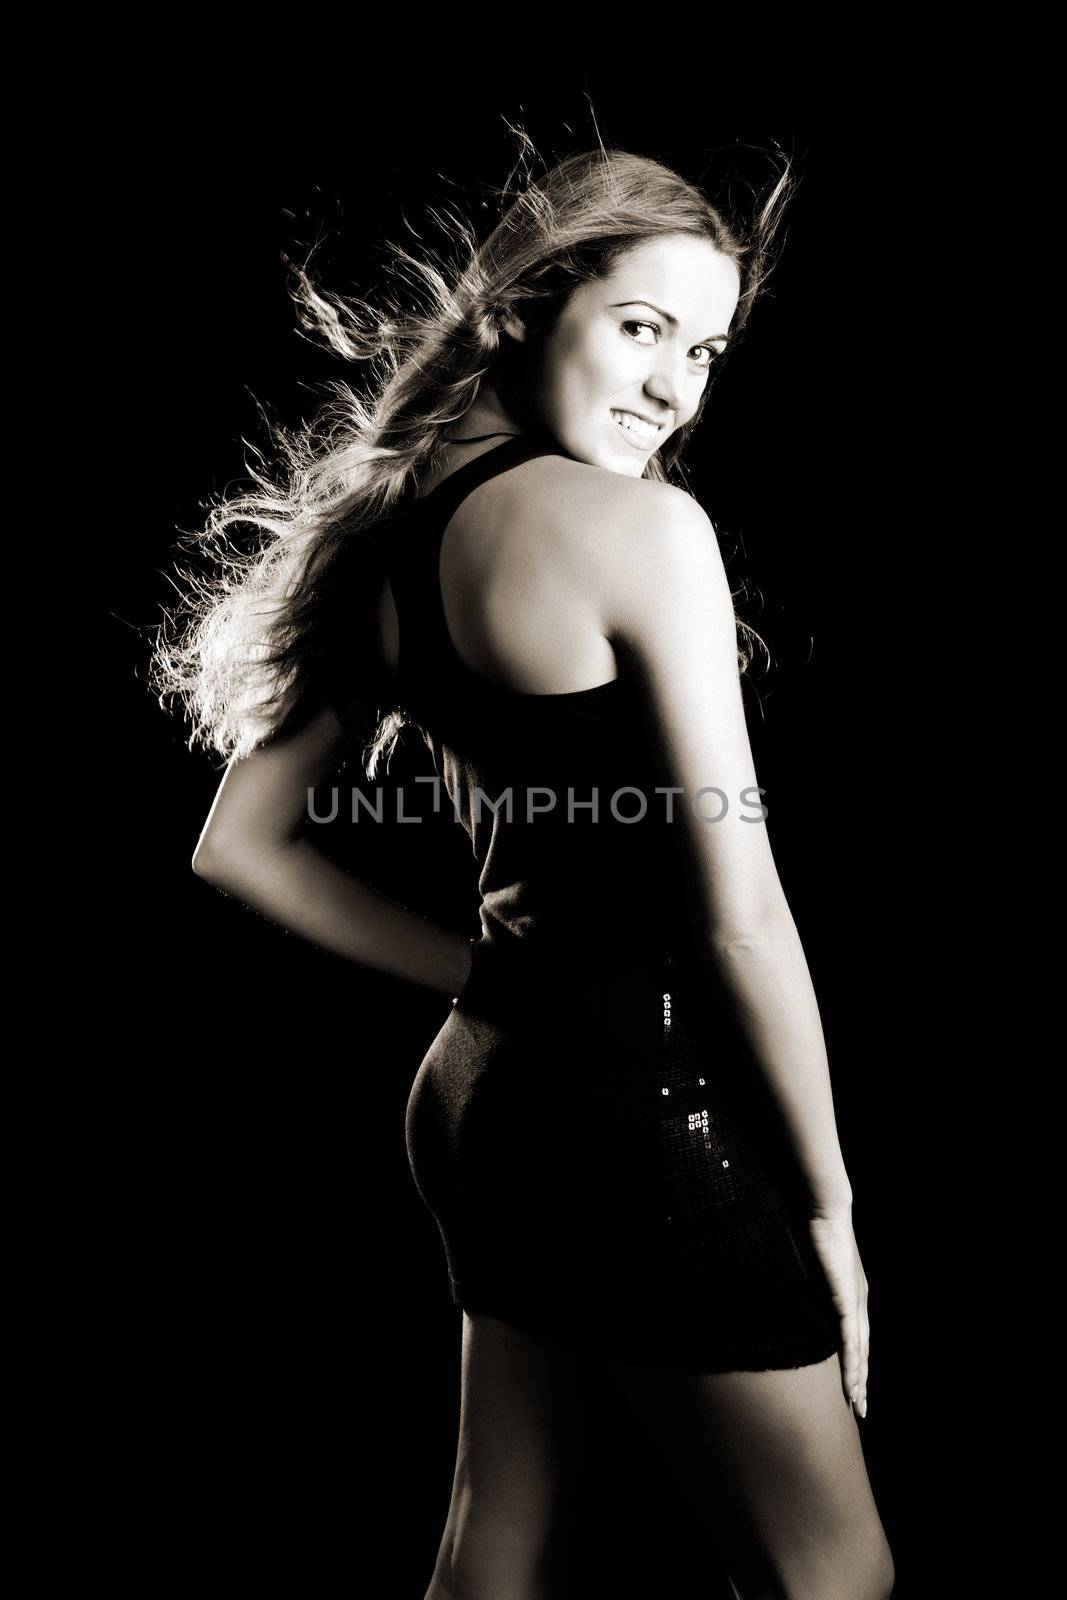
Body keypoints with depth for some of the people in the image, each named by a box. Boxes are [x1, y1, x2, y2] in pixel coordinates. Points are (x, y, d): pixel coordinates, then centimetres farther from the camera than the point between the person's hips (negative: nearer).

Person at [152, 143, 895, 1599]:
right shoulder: (637, 522, -16)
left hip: (485, 1086, 8)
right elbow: (739, 916, -17)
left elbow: (241, 848, 10)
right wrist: (830, 1205, -4)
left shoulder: (391, 526, 6)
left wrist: (482, 974, 8)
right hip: (640, 1109, -8)